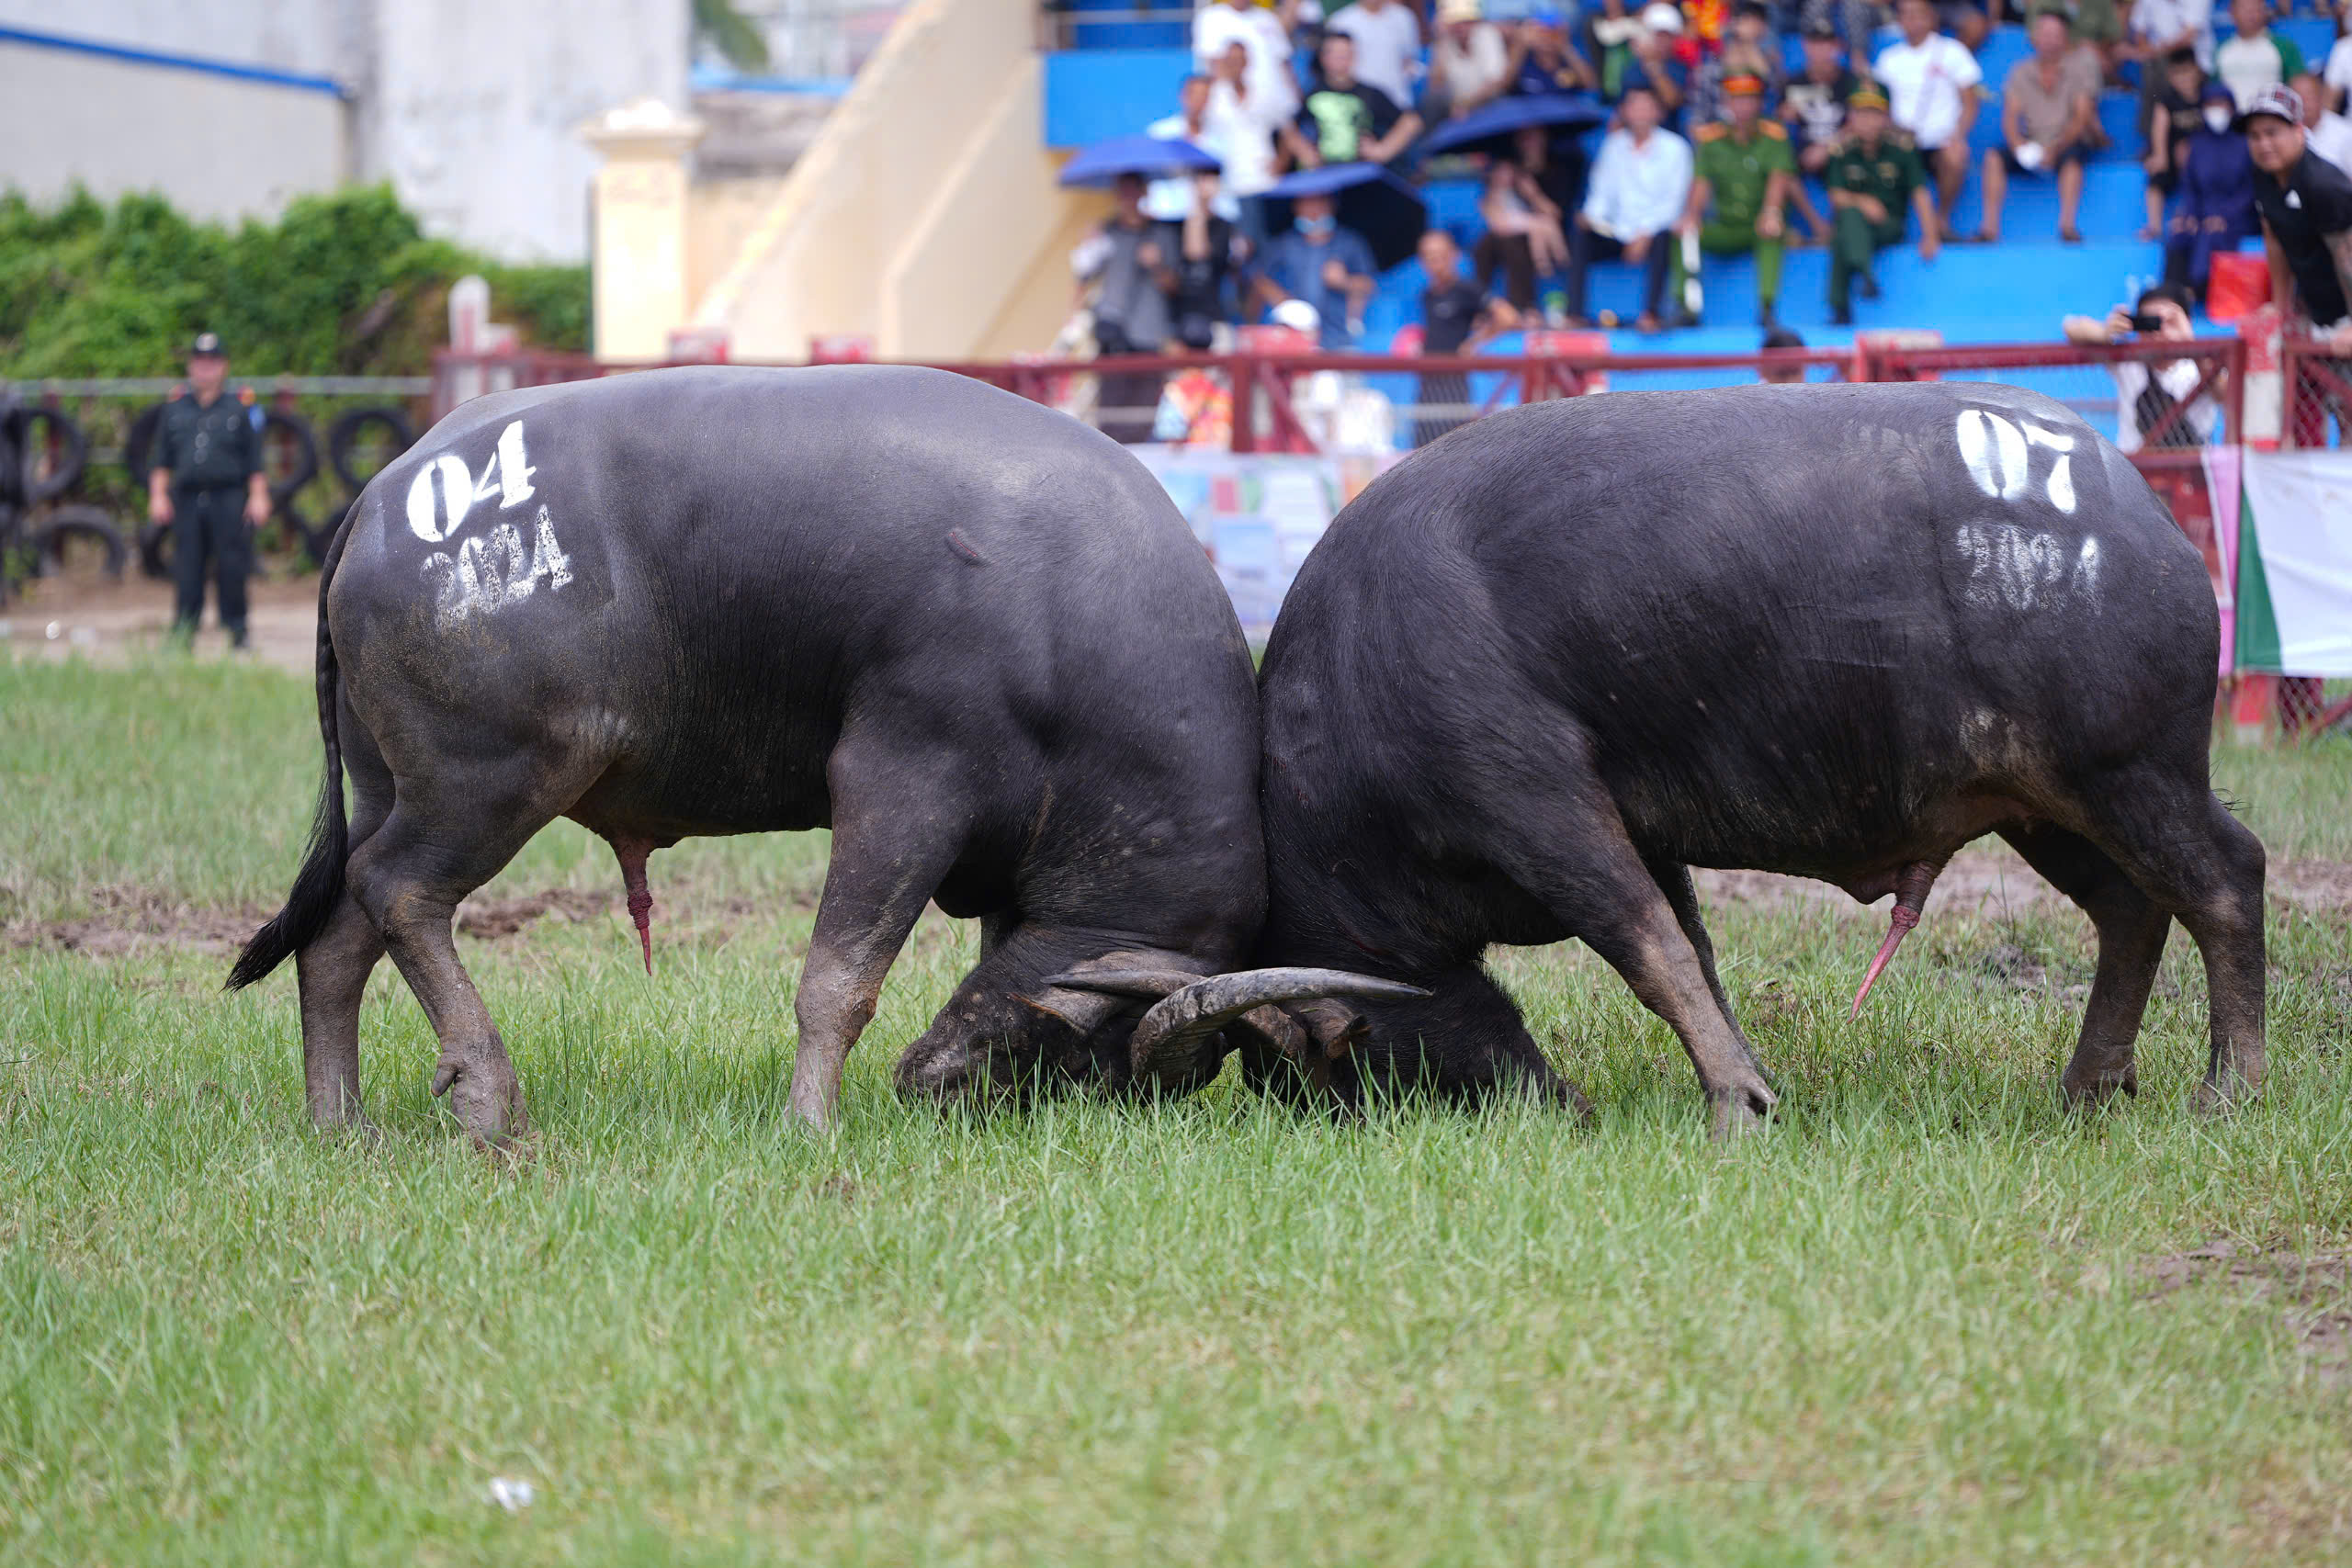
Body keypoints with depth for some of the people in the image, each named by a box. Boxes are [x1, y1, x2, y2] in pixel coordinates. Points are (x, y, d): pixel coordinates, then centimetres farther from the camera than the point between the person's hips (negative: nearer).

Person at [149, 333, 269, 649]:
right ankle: (182, 633, 1)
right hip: (187, 500, 2)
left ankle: (237, 632, 3)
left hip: (229, 500, -2)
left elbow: (256, 459, 5)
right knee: (186, 571, -1)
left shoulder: (241, 407, 7)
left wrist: (258, 497, -3)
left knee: (232, 571, -5)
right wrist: (158, 495, 7)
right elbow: (162, 459, 16)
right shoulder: (176, 406, 14)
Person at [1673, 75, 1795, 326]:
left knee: (1772, 234, -36)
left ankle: (1766, 307, -40)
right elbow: (1701, 183, -6)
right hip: (1723, 230, 3)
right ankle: (1687, 308, -25)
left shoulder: (1774, 136, -1)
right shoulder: (1711, 138, 5)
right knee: (1682, 234, -22)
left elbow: (1779, 178, -16)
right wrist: (1691, 216, -28)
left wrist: (1772, 211, -38)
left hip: (1758, 229, -3)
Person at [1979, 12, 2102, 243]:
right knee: (1994, 156, -22)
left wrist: (2054, 150, -23)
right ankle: (1990, 226, -26)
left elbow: (2081, 120, -10)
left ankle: (2067, 224, -42)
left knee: (2072, 158, -37)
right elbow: (2009, 118, 0)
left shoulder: (2078, 67, -3)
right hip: (2033, 144, 3)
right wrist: (2019, 146, -22)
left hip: (2067, 143, -3)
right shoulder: (2022, 72, 5)